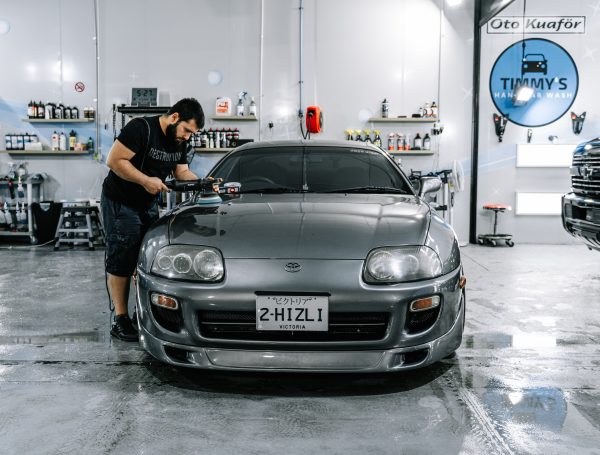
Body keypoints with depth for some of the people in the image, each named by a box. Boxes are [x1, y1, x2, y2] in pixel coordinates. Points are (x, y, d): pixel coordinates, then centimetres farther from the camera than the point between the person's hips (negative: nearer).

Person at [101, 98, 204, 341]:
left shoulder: (180, 141, 2)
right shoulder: (141, 128, -22)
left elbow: (182, 171, 9)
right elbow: (114, 161, -24)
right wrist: (146, 180, -27)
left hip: (148, 205, 8)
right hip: (120, 203, -8)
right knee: (121, 261, -5)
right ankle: (120, 319, 1)